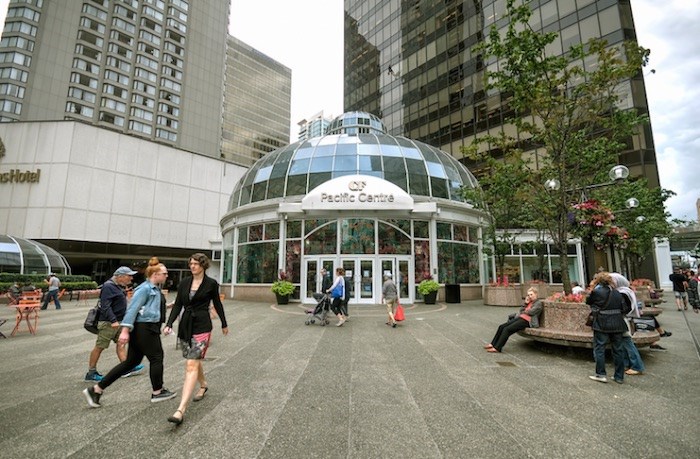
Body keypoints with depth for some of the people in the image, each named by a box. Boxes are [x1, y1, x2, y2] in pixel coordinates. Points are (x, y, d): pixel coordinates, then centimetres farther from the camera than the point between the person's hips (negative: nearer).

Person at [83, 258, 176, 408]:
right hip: (144, 329, -10)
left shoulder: (155, 289, 13)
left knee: (131, 361, 14)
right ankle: (157, 392, 20)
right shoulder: (145, 288, -17)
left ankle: (96, 389, 20)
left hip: (148, 328, 10)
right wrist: (125, 330, -23)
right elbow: (132, 309, -21)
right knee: (156, 358, 4)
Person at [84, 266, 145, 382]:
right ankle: (91, 374, 13)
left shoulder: (119, 286, 12)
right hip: (108, 322, -10)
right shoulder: (108, 287, -18)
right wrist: (113, 320, -29)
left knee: (121, 343, 10)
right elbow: (105, 306, -25)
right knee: (99, 347, 1)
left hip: (118, 321, 10)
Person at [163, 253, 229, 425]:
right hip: (185, 326, 5)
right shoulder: (184, 283, 6)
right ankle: (203, 385, 45)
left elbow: (217, 304, 5)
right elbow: (178, 305, 6)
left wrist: (224, 324, 14)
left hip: (202, 327, -5)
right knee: (194, 361, 19)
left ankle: (181, 410, -13)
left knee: (191, 365, -12)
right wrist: (169, 324, -7)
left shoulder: (211, 284, -5)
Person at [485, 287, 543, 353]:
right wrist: (525, 303, 5)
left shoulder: (539, 303, 1)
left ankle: (497, 348, -21)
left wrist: (523, 312, 9)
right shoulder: (529, 302, 23)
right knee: (501, 326, -7)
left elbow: (531, 312, -10)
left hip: (527, 321, -8)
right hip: (520, 318, 8)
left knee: (507, 329, -24)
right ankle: (493, 344, -2)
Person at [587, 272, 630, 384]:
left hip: (602, 325, -5)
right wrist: (618, 316, 20)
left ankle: (601, 374, 6)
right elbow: (625, 309, 5)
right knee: (618, 349, 12)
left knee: (599, 349, 4)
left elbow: (588, 301, 6)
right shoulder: (617, 293, 7)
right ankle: (619, 376, 19)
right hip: (617, 325, 5)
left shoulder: (596, 291, -9)